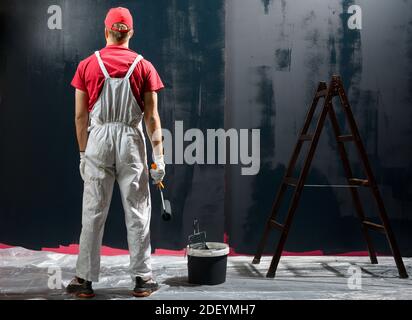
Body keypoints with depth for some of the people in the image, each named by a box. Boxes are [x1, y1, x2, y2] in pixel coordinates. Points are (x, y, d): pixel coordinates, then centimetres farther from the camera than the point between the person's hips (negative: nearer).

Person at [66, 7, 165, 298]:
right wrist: (159, 156, 0)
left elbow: (80, 115, 2)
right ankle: (143, 279, 14)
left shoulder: (87, 65, 3)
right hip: (131, 142, 0)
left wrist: (83, 153, 10)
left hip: (98, 140, 1)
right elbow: (152, 116, -3)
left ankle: (85, 280, 14)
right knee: (137, 212, 6)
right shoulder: (144, 66, 1)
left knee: (93, 212, 7)